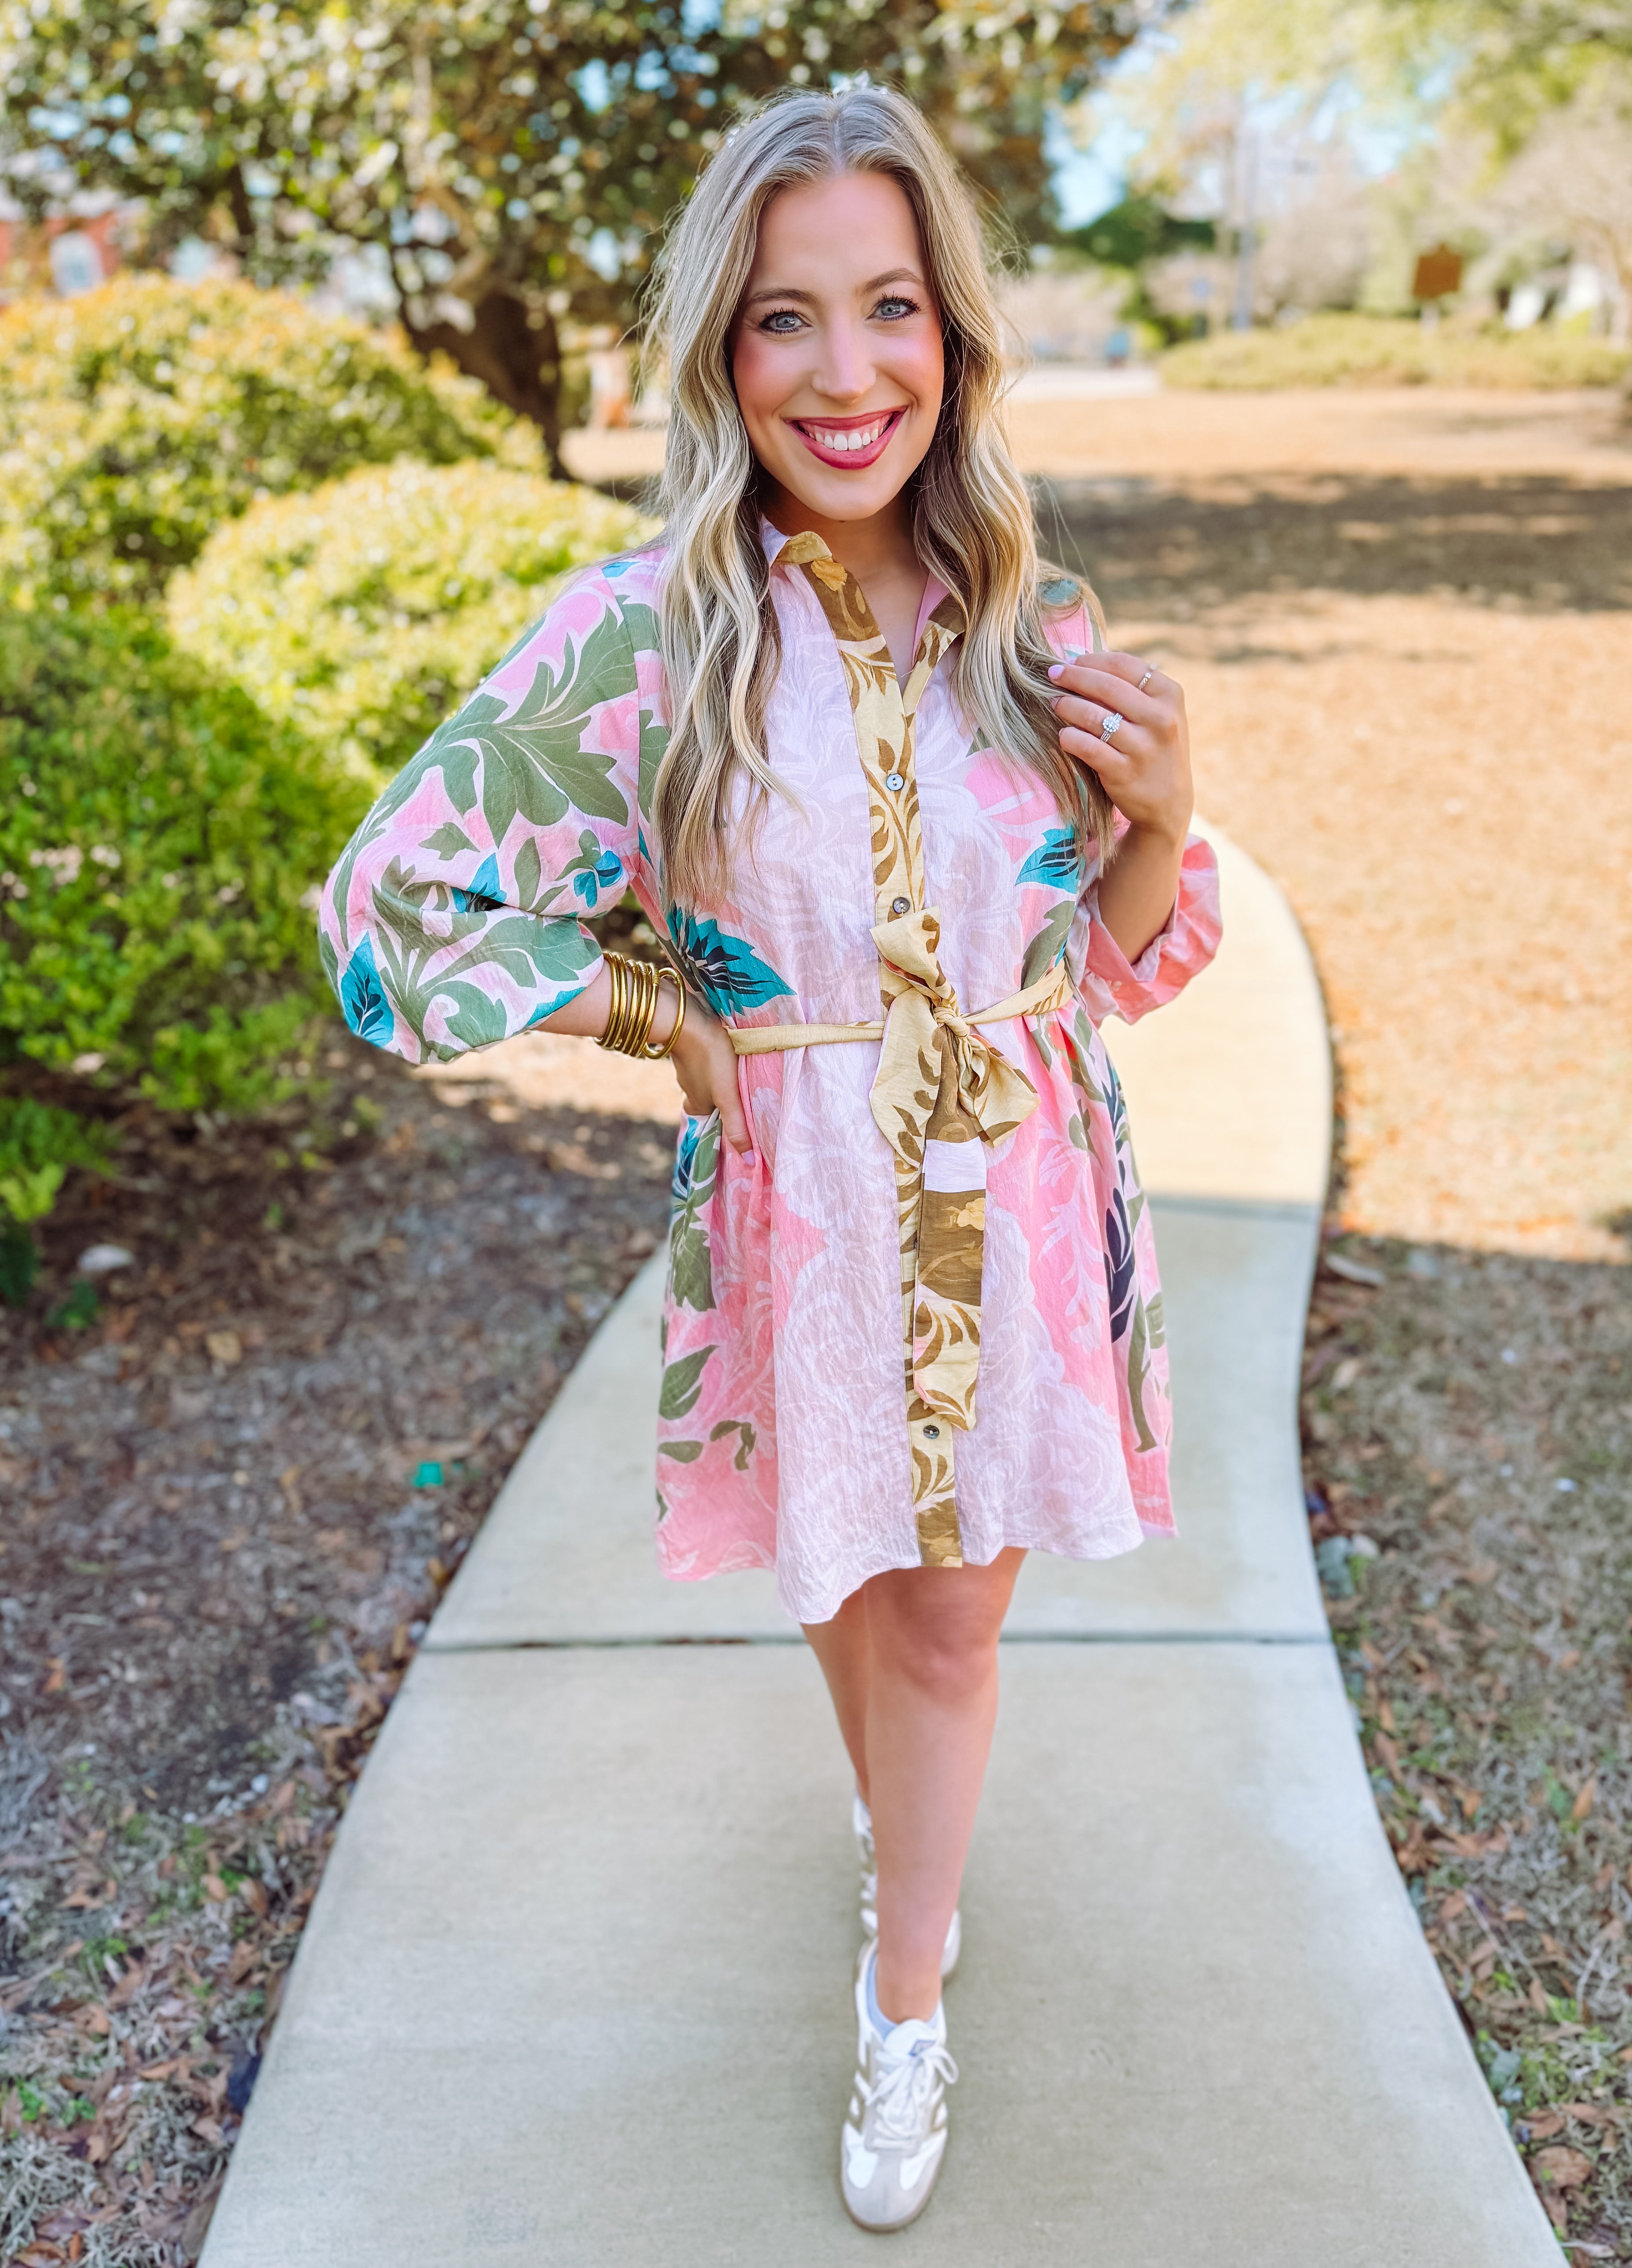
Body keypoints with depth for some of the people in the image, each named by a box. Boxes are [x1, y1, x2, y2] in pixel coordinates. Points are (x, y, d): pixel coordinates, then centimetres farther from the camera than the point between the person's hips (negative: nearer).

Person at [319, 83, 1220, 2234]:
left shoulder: (1035, 626, -4)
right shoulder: (643, 636, -14)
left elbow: (1117, 957, 6)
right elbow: (397, 898, -10)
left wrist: (1167, 811, -15)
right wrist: (679, 1034, -8)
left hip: (1022, 1217, 1)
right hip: (803, 1219, -1)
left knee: (951, 1621, 14)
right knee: (847, 1587, 22)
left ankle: (908, 2010, 37)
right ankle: (903, 1830, 55)